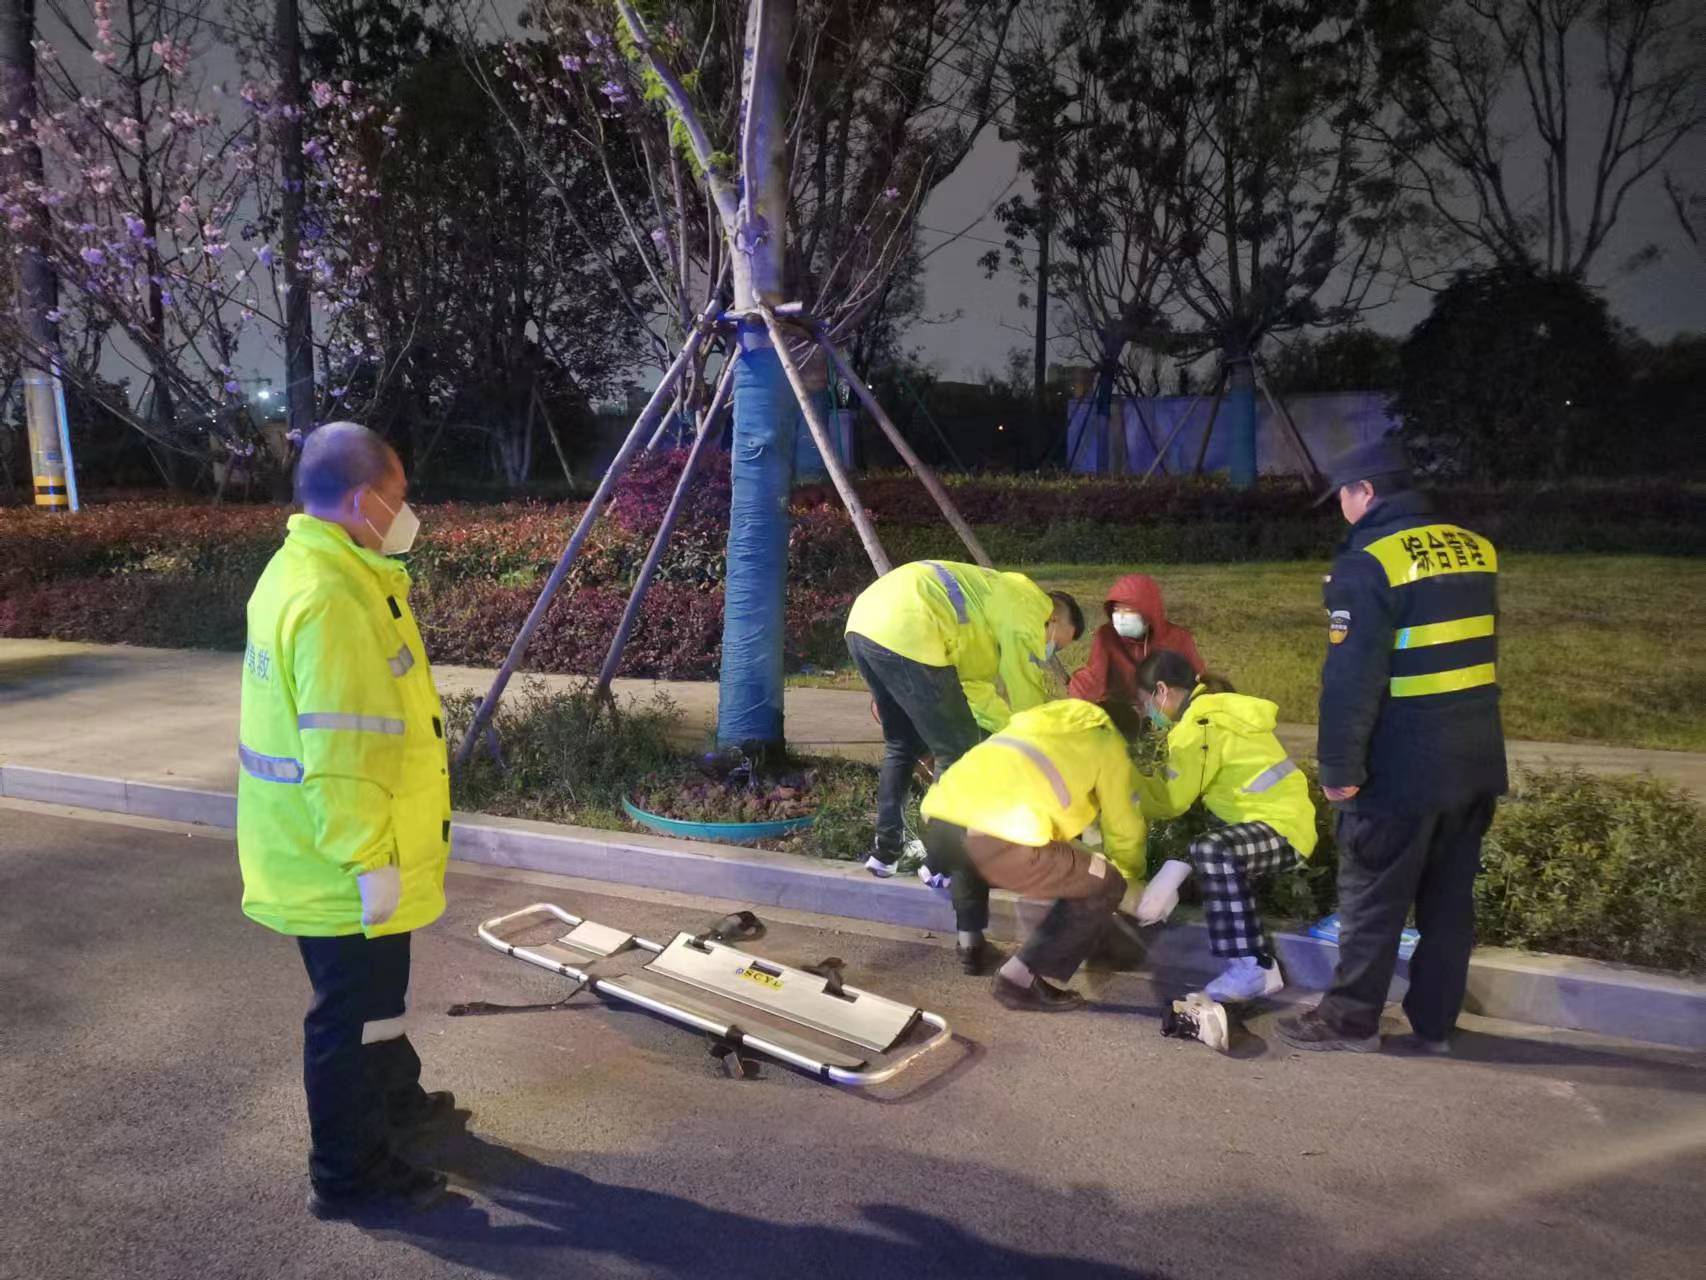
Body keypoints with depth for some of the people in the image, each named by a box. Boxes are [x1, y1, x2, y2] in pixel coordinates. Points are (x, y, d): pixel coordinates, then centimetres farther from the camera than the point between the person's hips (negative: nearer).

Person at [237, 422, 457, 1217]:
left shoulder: (308, 570, 8)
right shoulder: (333, 600, -26)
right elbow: (341, 758, -28)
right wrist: (368, 859, -21)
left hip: (323, 854, 10)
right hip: (342, 867, -10)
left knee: (374, 994, 27)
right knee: (352, 1015, 6)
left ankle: (395, 1099, 46)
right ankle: (349, 1174, 22)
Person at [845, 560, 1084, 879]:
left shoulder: (997, 602, 34)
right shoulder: (1030, 605, 7)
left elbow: (970, 686, 38)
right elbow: (1028, 695, 8)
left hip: (864, 622, 10)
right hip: (903, 632, -10)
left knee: (904, 745, 24)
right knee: (958, 750, 3)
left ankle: (885, 852, 28)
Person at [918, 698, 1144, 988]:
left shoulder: (1039, 719, 38)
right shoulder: (1107, 742, 22)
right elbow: (1124, 829, 28)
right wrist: (1130, 876, 49)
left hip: (938, 821, 7)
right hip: (997, 837, -7)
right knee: (1104, 886, 12)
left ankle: (970, 943, 33)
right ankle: (1020, 978, 9)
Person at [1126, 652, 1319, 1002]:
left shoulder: (1198, 725, -17)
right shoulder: (1215, 709, 12)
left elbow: (1172, 801, -11)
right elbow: (1181, 792, 15)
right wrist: (1139, 783, 12)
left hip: (1283, 828, -11)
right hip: (1276, 813, 11)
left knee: (1212, 850, -35)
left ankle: (1254, 969, -31)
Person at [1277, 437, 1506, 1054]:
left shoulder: (1368, 563, -16)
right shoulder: (1474, 549, 8)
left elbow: (1352, 678, -19)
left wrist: (1339, 765, -13)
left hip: (1403, 767, -7)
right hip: (1477, 760, 7)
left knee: (1373, 896, 5)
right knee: (1450, 897, 14)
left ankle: (1351, 1018, 16)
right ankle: (1434, 1024, 23)